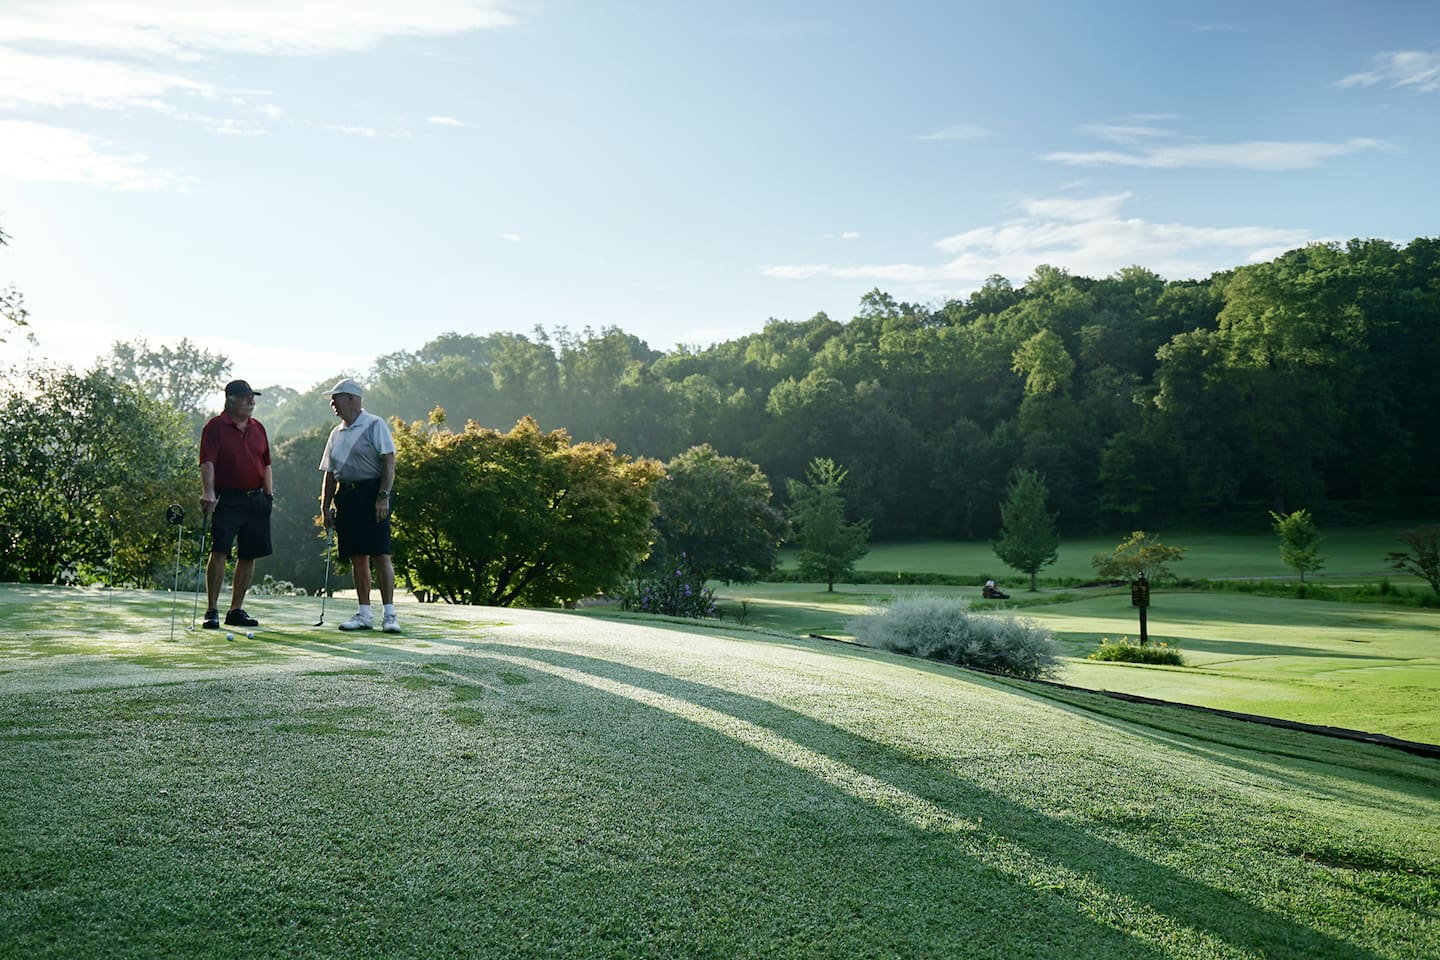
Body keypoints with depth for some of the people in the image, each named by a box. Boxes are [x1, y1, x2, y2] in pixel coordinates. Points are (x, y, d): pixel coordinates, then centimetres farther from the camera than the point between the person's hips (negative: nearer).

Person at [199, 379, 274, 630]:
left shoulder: (258, 428, 15)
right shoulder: (215, 427, -3)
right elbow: (207, 462, -13)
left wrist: (269, 494, 12)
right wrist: (208, 492, -26)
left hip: (256, 499, 6)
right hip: (226, 500, -6)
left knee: (249, 555, 7)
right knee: (219, 551, -12)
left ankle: (236, 610, 15)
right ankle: (211, 611, -6)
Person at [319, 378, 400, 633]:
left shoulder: (374, 425, -2)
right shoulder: (336, 433, 19)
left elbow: (389, 462, -9)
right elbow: (330, 473, 20)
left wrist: (384, 495, -18)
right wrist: (325, 507, 12)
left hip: (372, 493, -6)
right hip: (346, 496, 7)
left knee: (380, 554, -10)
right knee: (357, 557, 7)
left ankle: (389, 614, -7)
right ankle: (364, 614, 13)